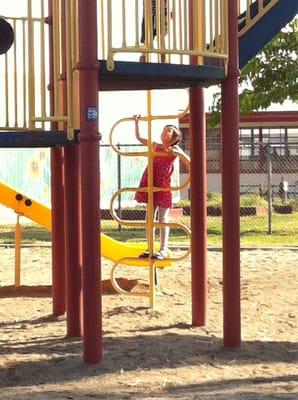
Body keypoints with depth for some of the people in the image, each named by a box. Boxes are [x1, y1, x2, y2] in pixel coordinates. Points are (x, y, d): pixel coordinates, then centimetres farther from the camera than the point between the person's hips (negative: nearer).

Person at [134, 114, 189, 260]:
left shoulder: (174, 149, 0)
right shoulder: (155, 146, 13)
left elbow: (188, 160, -14)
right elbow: (139, 137, 19)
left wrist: (177, 152, -29)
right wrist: (136, 122, 10)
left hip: (163, 185, -5)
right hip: (150, 184, 5)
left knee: (163, 218, -3)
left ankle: (163, 250, 0)